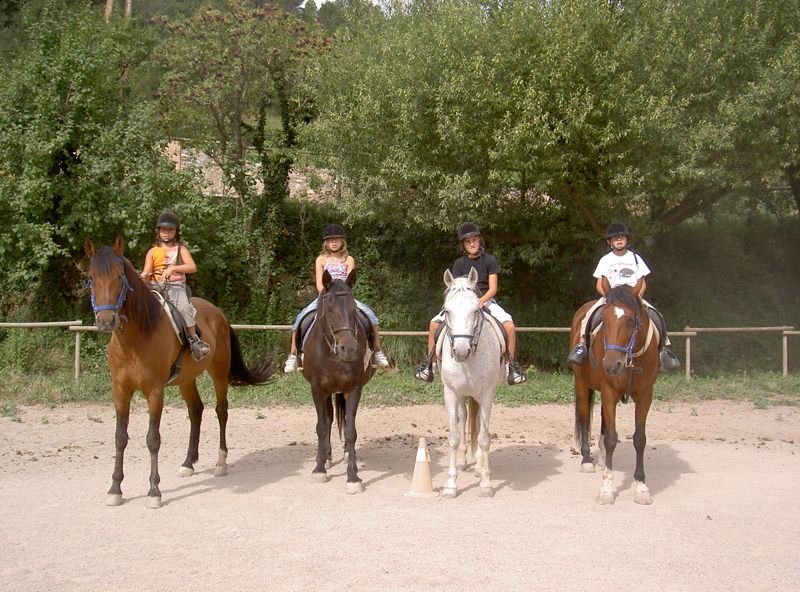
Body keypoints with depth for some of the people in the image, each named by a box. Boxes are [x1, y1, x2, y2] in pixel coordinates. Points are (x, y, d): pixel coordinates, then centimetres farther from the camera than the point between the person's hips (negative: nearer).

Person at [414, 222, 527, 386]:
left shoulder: (489, 260, 0)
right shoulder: (459, 263, 6)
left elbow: (493, 288, -5)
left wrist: (481, 300, -24)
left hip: (486, 300, -2)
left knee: (509, 326, -28)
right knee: (434, 324, -19)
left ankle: (512, 366, -16)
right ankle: (429, 363, -9)